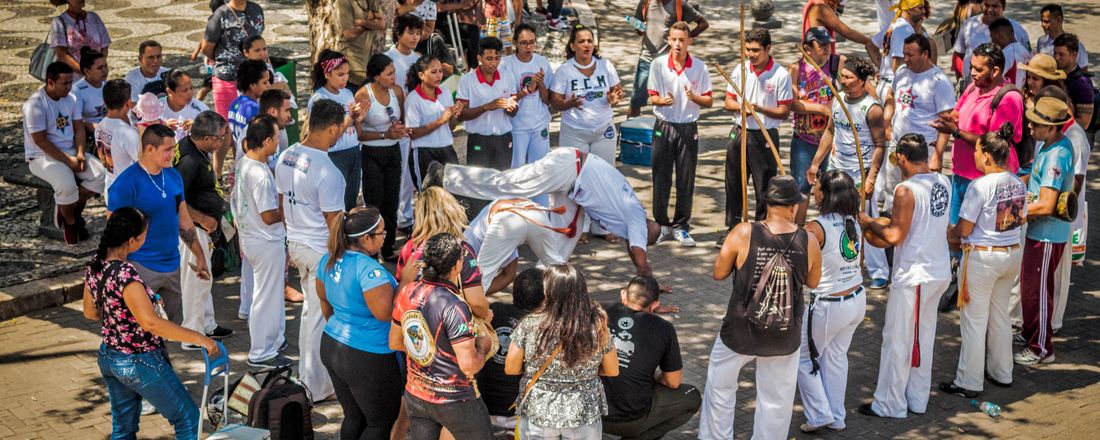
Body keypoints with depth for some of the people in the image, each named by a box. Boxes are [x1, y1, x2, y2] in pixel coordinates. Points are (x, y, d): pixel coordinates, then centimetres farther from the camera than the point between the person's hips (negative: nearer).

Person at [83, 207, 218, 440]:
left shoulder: (94, 265, -3)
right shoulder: (125, 274, -30)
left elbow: (90, 311, 10)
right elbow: (150, 322, -35)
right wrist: (199, 338, -30)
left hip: (108, 357, 9)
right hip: (139, 363, -8)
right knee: (188, 419, 9)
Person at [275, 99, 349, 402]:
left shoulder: (286, 157, -1)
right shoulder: (327, 172, -25)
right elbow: (334, 221, -19)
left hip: (295, 243, 8)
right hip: (322, 250, -8)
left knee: (311, 308, 23)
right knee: (320, 317, 5)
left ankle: (309, 373, 35)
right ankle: (316, 387, 15)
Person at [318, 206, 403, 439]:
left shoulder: (329, 259, 0)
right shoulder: (369, 269, -27)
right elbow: (384, 313, -28)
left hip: (331, 347, 8)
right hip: (367, 359, -8)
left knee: (353, 417, 21)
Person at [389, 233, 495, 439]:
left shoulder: (406, 293, -5)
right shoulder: (454, 306, -26)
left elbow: (394, 342, 9)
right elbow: (469, 366, -25)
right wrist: (483, 346, -6)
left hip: (415, 396, 6)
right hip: (454, 401, -6)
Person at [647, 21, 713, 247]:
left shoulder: (700, 67, -1)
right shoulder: (658, 64, -2)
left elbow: (709, 101, 3)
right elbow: (652, 97, 3)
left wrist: (694, 97, -18)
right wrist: (662, 100, -20)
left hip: (688, 129, 0)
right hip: (664, 127, 0)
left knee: (686, 181, 3)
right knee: (661, 179, 4)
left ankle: (681, 227, 14)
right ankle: (662, 224, 18)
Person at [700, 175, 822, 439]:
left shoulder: (743, 234, -17)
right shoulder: (809, 242, -12)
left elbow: (718, 273, -5)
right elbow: (813, 282, 5)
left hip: (740, 333, -1)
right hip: (785, 338, 1)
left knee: (720, 388, 22)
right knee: (776, 400, 19)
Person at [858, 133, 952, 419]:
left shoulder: (906, 190, -19)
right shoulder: (943, 183, 4)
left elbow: (895, 236, -18)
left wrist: (869, 224, -2)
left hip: (913, 275, -8)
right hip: (940, 273, 8)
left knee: (897, 340, 2)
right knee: (924, 336, 17)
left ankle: (889, 404, 9)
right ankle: (917, 400, 25)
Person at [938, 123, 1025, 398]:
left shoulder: (980, 186, -21)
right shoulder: (1018, 184, 1)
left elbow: (963, 230, -17)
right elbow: (1020, 220, 11)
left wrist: (950, 234, 3)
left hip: (982, 257, -7)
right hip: (1013, 252, 7)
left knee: (974, 320, 3)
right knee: (1000, 314, 21)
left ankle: (969, 382, 10)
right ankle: (1001, 372, 33)